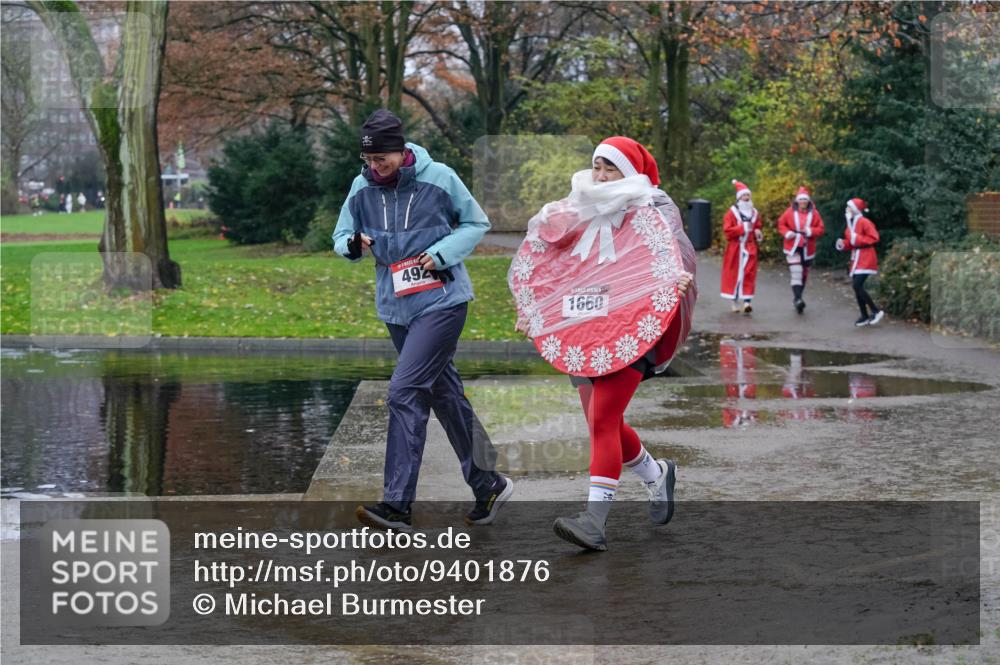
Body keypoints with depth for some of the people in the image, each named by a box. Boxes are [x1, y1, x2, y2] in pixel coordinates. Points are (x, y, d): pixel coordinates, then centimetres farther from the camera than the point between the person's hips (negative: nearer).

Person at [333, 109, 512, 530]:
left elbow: (476, 224, 2)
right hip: (396, 306, 6)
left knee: (405, 392, -17)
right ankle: (488, 485, 28)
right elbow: (341, 237, 11)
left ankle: (397, 504, -18)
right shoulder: (362, 188, 1)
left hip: (441, 301, -6)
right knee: (444, 394, 14)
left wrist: (441, 254, -14)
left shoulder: (438, 179, -10)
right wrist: (353, 244, -13)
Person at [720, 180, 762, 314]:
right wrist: (742, 228, -17)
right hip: (735, 248, -3)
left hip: (750, 248, 3)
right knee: (734, 274, 2)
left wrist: (758, 233, 3)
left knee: (749, 274, -8)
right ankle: (735, 302, 13)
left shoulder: (754, 213, 11)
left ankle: (746, 301, -14)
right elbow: (727, 230, -10)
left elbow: (758, 227, 25)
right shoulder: (732, 212, -2)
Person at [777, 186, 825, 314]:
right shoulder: (790, 211, -3)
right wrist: (787, 233, -14)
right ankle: (797, 299, -26)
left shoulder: (814, 213, 1)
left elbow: (820, 229, 1)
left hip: (807, 248, 3)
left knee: (804, 274, 12)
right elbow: (781, 224, 5)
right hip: (793, 247, -3)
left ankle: (796, 299, 27)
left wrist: (811, 231, -18)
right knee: (796, 272, -17)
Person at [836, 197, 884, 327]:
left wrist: (858, 239, -21)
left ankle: (876, 311, -10)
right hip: (856, 259, 9)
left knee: (857, 285, -19)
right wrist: (843, 244, 2)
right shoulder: (850, 223, 14)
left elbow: (874, 238, -18)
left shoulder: (864, 222, -13)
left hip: (865, 259, -9)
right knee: (857, 287, 8)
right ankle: (865, 316, 16)